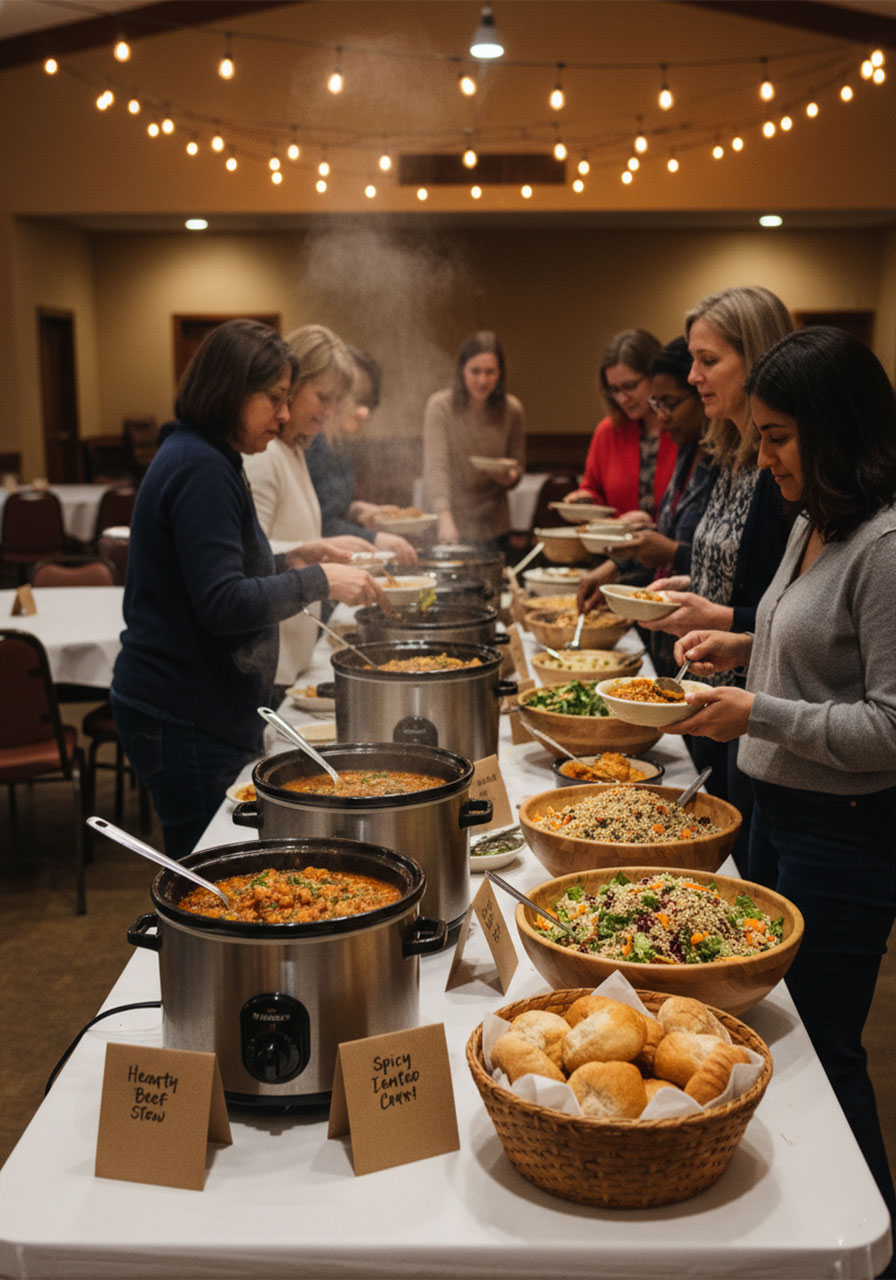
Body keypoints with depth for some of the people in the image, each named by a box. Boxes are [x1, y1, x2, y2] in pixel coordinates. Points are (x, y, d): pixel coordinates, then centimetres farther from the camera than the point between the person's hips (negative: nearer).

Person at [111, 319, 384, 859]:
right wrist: (320, 581, -16)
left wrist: (287, 563, 10)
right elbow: (223, 605, -22)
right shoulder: (202, 470, -17)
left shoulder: (200, 459, 15)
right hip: (189, 721, -10)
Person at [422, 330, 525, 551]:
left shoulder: (512, 410, -1)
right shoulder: (440, 406, -12)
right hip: (445, 526, -3)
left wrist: (509, 477, -14)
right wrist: (445, 519, -36)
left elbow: (518, 467, 10)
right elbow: (436, 466, -23)